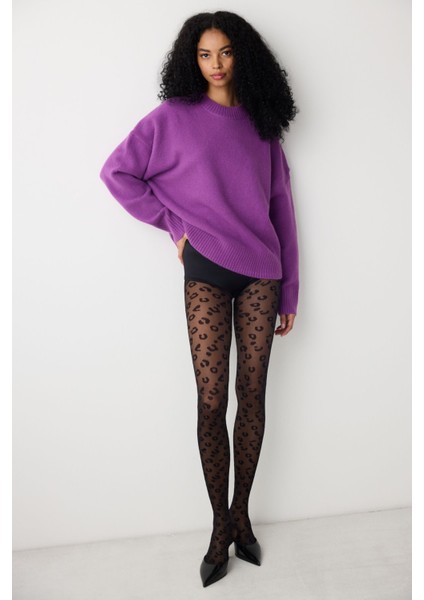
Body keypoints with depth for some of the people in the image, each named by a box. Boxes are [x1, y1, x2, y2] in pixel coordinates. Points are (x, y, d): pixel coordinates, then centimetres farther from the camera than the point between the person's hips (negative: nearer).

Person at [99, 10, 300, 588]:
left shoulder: (262, 124, 13)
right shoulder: (174, 117, 5)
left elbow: (282, 208, 10)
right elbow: (117, 171, 3)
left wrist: (290, 292, 7)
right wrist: (173, 223, -2)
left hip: (261, 274, 3)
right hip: (206, 273, -2)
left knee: (253, 395, 5)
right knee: (212, 401, -1)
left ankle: (242, 513, 24)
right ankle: (220, 524, 18)